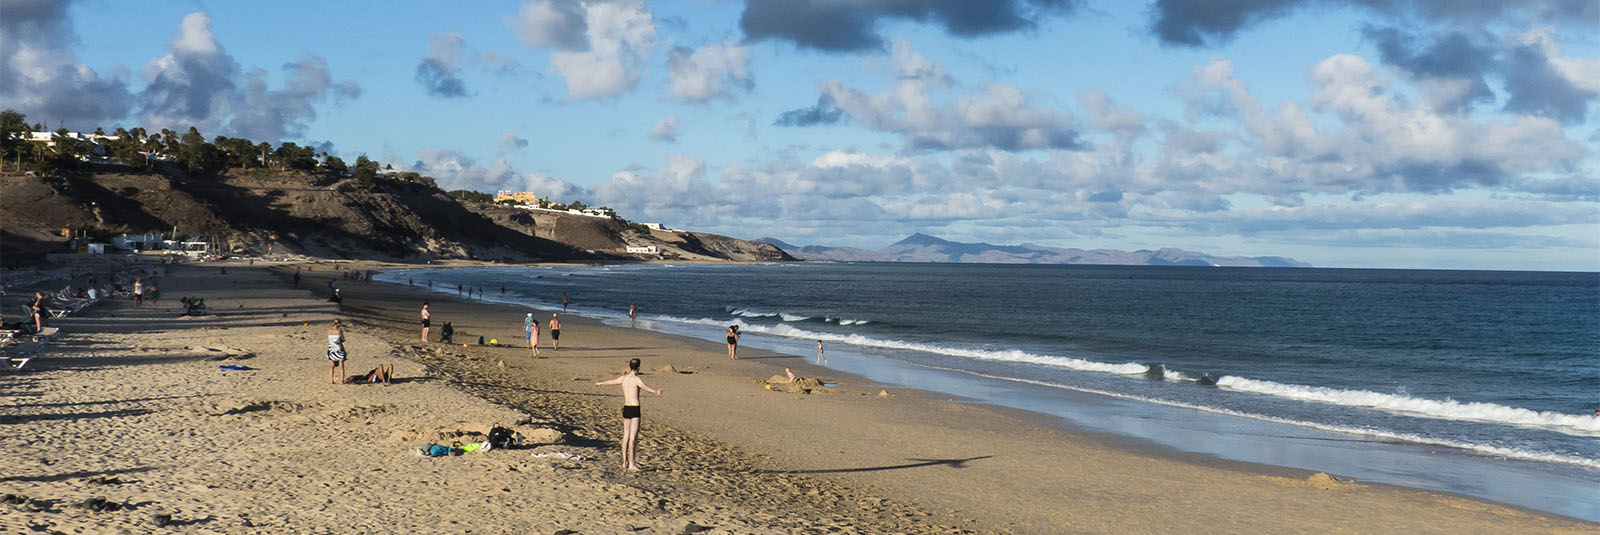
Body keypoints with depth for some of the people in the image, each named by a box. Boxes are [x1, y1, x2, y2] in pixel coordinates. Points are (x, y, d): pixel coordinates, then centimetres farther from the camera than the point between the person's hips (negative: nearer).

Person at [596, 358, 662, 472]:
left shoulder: (623, 378, 9)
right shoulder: (636, 379, -11)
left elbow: (611, 382, 28)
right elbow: (646, 388, -31)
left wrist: (600, 384, 47)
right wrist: (656, 392, -46)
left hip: (626, 408, 7)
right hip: (634, 409, -7)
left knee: (626, 436, 12)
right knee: (633, 437, -6)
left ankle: (625, 462, 18)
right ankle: (631, 464, -8)